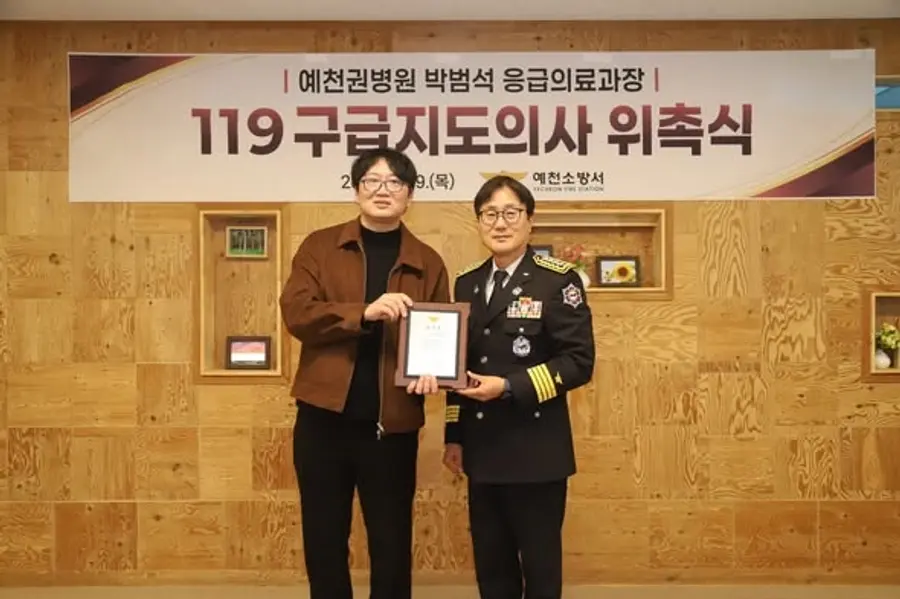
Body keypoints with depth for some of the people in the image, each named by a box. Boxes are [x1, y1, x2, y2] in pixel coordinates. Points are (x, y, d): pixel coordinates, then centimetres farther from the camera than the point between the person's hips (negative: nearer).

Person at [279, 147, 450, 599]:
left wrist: (431, 369, -15)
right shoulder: (319, 247, 4)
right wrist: (364, 312, -22)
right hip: (324, 417, 0)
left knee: (392, 547, 9)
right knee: (323, 542, 13)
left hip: (392, 424, 0)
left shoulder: (427, 263, 6)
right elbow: (295, 312, -8)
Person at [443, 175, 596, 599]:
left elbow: (579, 362, -13)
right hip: (482, 451, 5)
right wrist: (454, 435, 10)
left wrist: (510, 387, -21)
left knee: (540, 565, 8)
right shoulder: (466, 283, 10)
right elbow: (461, 365, 13)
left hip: (535, 452, -5)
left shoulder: (558, 280, -8)